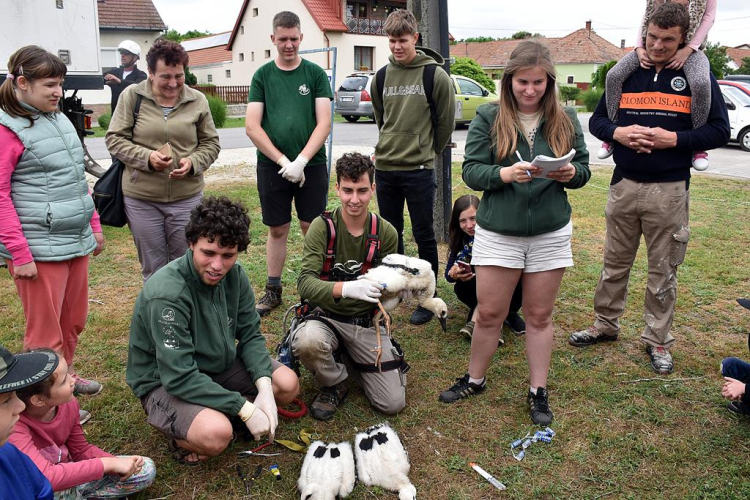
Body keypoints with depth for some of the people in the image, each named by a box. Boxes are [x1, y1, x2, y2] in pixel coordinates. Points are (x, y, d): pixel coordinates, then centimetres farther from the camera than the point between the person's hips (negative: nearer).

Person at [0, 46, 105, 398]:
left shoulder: (59, 119, 12)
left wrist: (94, 225, 17)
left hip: (77, 241, 7)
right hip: (39, 249, -7)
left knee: (74, 321, 18)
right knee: (46, 333, 4)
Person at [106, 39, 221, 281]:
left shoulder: (197, 100, 3)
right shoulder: (132, 96, -1)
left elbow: (210, 143, 9)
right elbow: (114, 139, 0)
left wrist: (193, 162, -12)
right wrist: (147, 157, -17)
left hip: (187, 197, 1)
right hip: (141, 199, -1)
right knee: (153, 269, 12)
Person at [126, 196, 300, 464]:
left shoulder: (234, 275, -11)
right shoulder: (167, 293, -32)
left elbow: (250, 335, -3)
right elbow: (179, 377, -31)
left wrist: (264, 388, -19)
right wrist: (245, 409, -29)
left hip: (218, 365, 7)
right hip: (164, 382, -6)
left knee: (288, 384, -8)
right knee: (216, 434, -33)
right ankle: (182, 437, 2)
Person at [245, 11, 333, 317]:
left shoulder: (315, 74, 3)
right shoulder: (263, 76, 5)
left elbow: (324, 123, -5)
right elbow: (252, 127, -2)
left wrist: (301, 161, -16)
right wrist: (283, 161, -11)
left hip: (311, 165, -1)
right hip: (272, 166, 1)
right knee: (277, 229, 9)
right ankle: (273, 290, 21)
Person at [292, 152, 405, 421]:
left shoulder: (386, 233, -4)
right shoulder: (322, 227, -13)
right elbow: (305, 284, -24)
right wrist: (348, 288, -43)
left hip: (367, 321, 3)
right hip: (327, 316, -2)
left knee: (393, 403, -6)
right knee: (308, 341, -38)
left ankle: (346, 359, 23)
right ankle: (334, 384, -2)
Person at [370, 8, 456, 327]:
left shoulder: (435, 75, -7)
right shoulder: (382, 77, 7)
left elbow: (446, 121, 0)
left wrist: (426, 152, 7)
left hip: (419, 170, -5)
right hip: (385, 168, 5)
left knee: (424, 236, 2)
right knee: (390, 233, 14)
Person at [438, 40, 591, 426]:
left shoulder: (565, 119, 4)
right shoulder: (488, 117, -3)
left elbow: (583, 170, 8)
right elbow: (471, 170, -7)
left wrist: (570, 173, -15)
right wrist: (504, 173, -25)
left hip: (550, 233, 2)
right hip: (498, 232, -1)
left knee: (539, 316, 11)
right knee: (488, 314, 8)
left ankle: (538, 392, 26)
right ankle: (475, 379, 30)